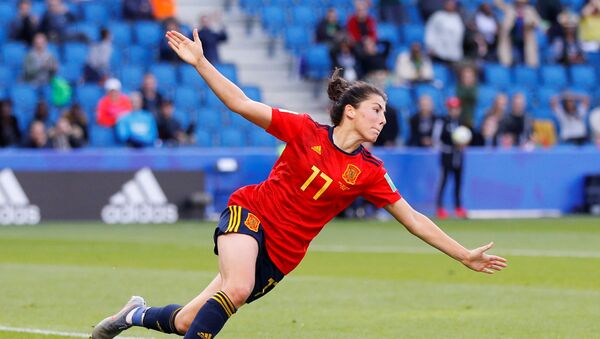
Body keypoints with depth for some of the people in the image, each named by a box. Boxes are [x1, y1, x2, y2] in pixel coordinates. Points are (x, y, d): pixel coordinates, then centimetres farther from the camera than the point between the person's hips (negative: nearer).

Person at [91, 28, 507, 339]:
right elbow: (242, 105, -6)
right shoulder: (305, 131, -7)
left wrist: (465, 256, -2)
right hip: (250, 214, -3)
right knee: (237, 287, -36)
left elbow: (413, 219, 2)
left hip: (281, 254, 3)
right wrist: (200, 63, -16)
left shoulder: (369, 172, -1)